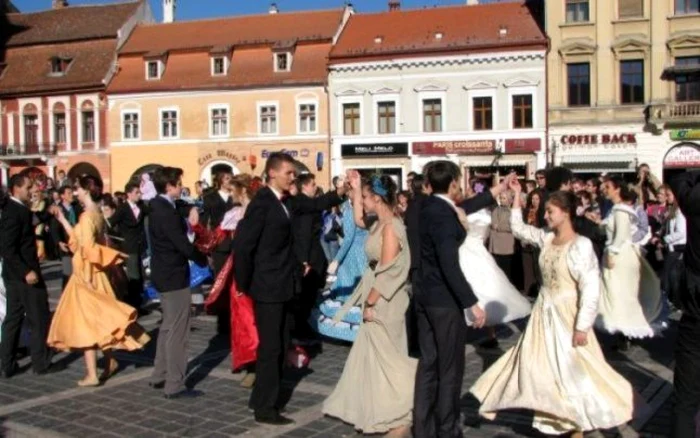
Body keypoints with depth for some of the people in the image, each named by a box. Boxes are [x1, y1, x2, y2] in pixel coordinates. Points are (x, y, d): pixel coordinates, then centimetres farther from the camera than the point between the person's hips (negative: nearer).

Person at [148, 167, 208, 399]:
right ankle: (174, 385, 4)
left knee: (168, 327, 21)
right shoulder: (167, 212, -22)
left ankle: (160, 375, 30)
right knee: (177, 331, -3)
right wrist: (204, 260, -8)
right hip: (174, 277, -10)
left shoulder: (158, 207, 9)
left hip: (164, 274, 11)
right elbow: (183, 245, -22)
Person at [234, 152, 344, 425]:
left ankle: (261, 399, 30)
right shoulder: (262, 203, -17)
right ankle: (265, 409, 12)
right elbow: (243, 245, -21)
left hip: (280, 286, 9)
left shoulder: (284, 201, 9)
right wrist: (245, 284, -13)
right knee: (271, 347, 0)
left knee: (278, 346, 17)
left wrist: (339, 193, 0)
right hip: (267, 287, -9)